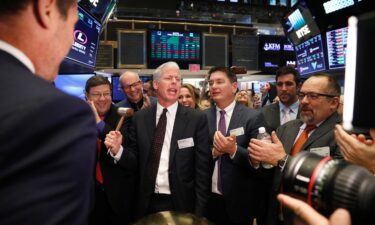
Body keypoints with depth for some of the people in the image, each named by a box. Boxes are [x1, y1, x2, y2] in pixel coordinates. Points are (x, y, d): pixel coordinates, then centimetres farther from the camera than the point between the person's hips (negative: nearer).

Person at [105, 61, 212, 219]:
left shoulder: (197, 119, -7)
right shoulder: (140, 118, 0)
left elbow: (202, 168, -7)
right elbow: (135, 160, 3)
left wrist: (199, 211, -7)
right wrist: (118, 150, -16)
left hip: (181, 203, -2)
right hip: (147, 203, 2)